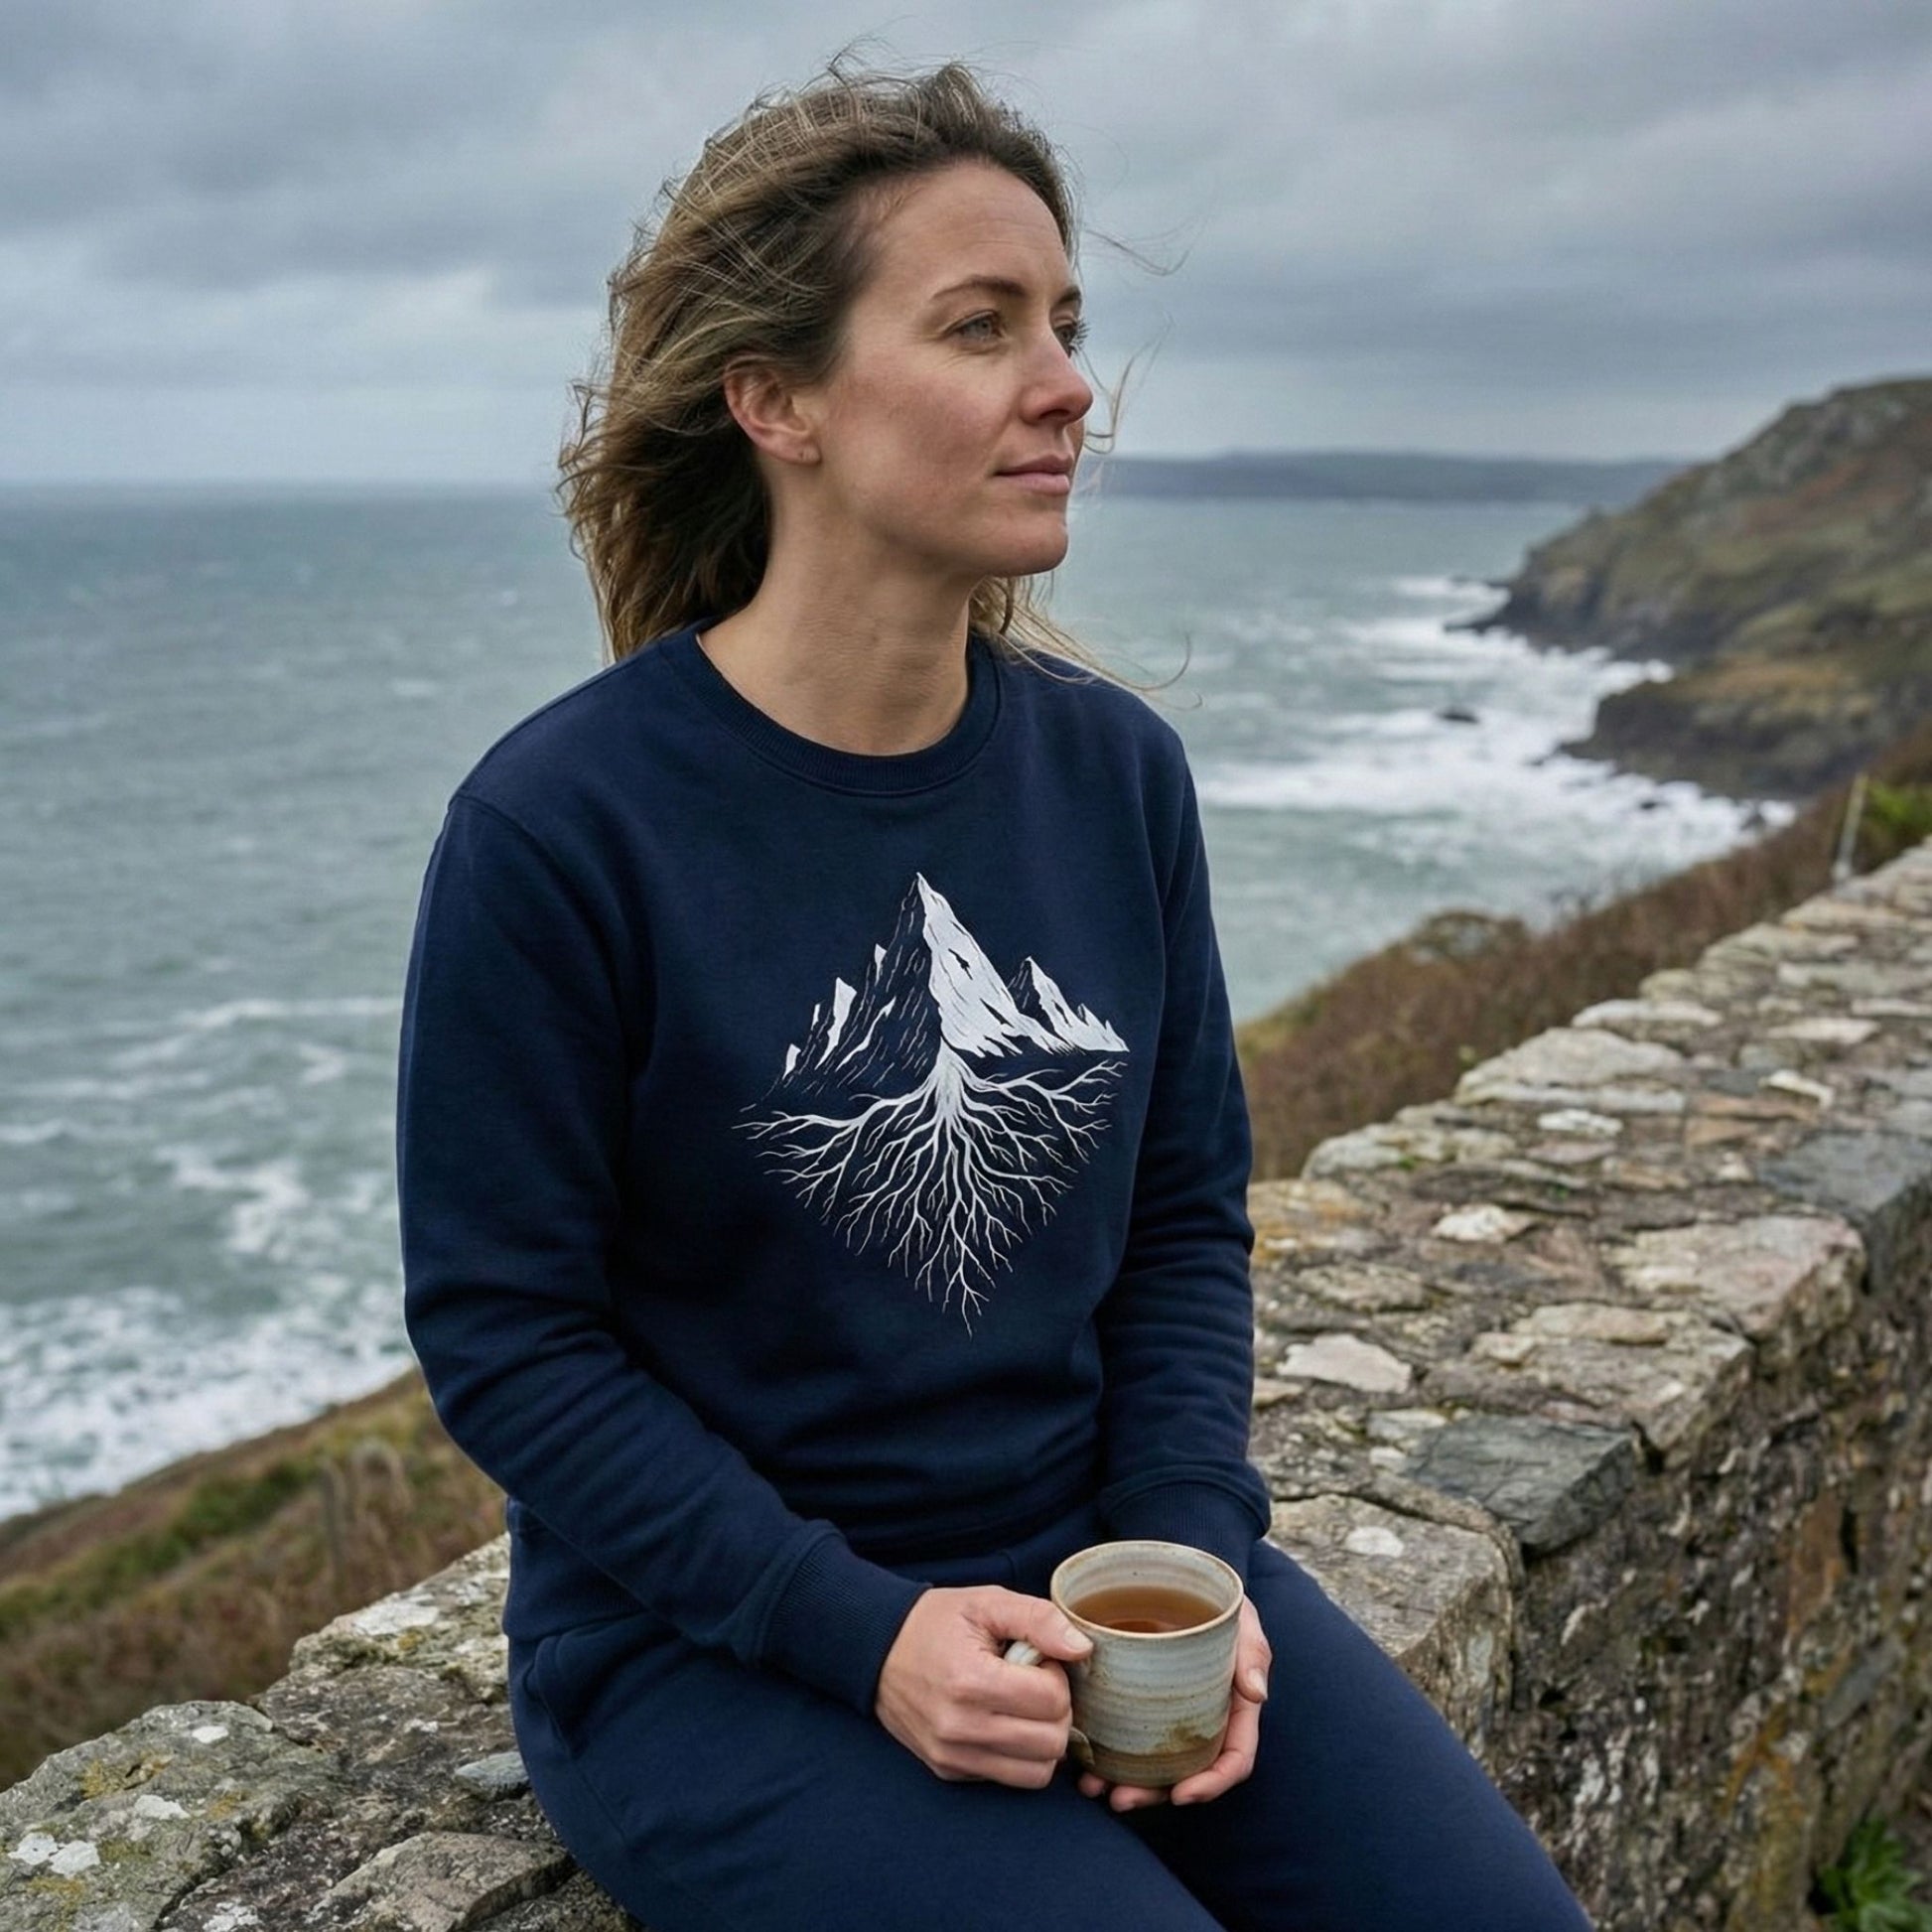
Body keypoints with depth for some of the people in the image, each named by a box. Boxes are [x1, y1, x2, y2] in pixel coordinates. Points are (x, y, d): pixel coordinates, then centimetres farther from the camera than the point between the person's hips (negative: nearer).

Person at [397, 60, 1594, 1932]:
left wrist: (1193, 1562, -7)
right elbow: (504, 1335, -11)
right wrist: (861, 1630, -18)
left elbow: (1186, 1215, 6)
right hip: (709, 1638, -4)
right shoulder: (558, 824, -16)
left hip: (1098, 1553, 5)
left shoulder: (1113, 764, 0)